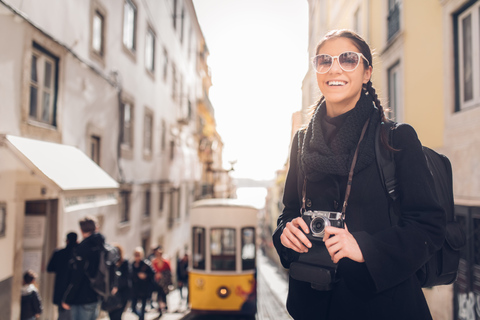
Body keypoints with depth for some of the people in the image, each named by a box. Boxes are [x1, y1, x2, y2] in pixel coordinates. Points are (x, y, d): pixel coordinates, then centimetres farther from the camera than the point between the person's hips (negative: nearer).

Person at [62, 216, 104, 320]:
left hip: (82, 300, -7)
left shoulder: (83, 247, -14)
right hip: (96, 298, 7)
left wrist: (67, 299, -8)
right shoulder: (102, 247, 7)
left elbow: (76, 278, -16)